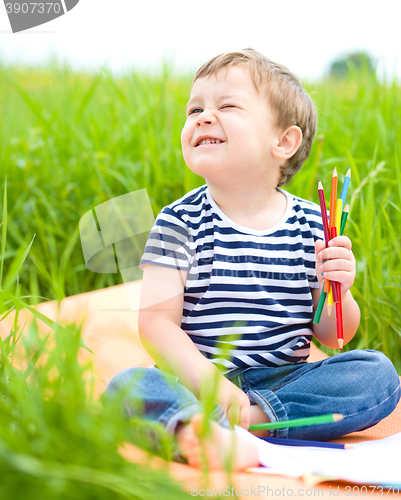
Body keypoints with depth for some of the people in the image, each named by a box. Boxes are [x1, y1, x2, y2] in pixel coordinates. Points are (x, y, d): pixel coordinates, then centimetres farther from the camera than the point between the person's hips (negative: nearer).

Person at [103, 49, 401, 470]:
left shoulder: (310, 225, 3)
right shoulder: (180, 222, -3)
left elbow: (332, 336, 8)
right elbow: (157, 323, -11)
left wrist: (337, 291, -13)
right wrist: (210, 383, -24)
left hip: (284, 380, 2)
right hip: (199, 381, -2)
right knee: (129, 384, -27)